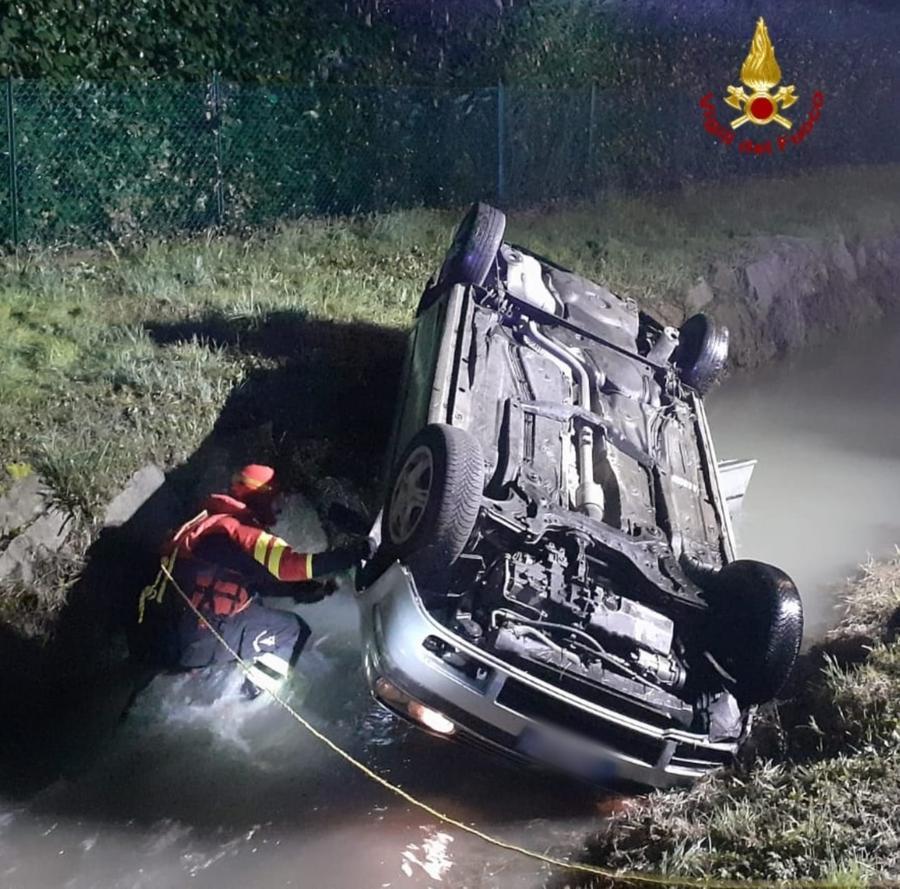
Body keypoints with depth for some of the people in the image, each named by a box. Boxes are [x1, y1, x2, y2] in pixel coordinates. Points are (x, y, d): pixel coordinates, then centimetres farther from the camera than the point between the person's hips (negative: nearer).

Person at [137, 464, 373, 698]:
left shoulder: (212, 522, 14)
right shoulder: (235, 531, -14)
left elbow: (258, 578, 16)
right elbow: (287, 563, -25)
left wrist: (303, 589, 7)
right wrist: (353, 554, -22)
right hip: (196, 640, -9)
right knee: (293, 631, 3)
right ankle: (251, 699, 3)